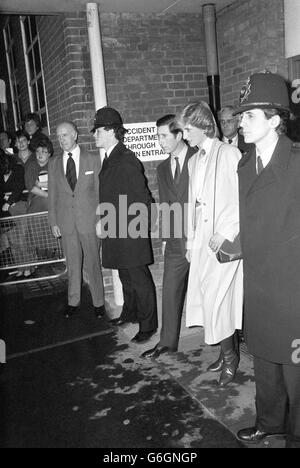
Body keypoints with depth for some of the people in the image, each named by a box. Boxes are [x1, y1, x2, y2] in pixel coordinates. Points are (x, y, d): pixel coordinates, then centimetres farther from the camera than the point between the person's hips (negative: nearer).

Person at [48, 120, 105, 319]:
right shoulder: (54, 163, 7)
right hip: (66, 222, 2)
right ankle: (73, 302, 27)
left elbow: (99, 191, 0)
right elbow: (52, 194, 9)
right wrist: (54, 221, 4)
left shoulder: (93, 160, 0)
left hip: (89, 220, -2)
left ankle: (99, 303, 20)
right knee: (72, 265, 12)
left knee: (93, 263, 6)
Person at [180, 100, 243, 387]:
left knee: (216, 298, -6)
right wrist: (190, 241, 14)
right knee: (208, 297, 7)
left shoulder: (229, 153, -7)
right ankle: (227, 352, 23)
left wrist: (226, 232, -16)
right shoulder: (193, 161, 15)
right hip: (203, 240, 7)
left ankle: (229, 356, 14)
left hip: (226, 240, -6)